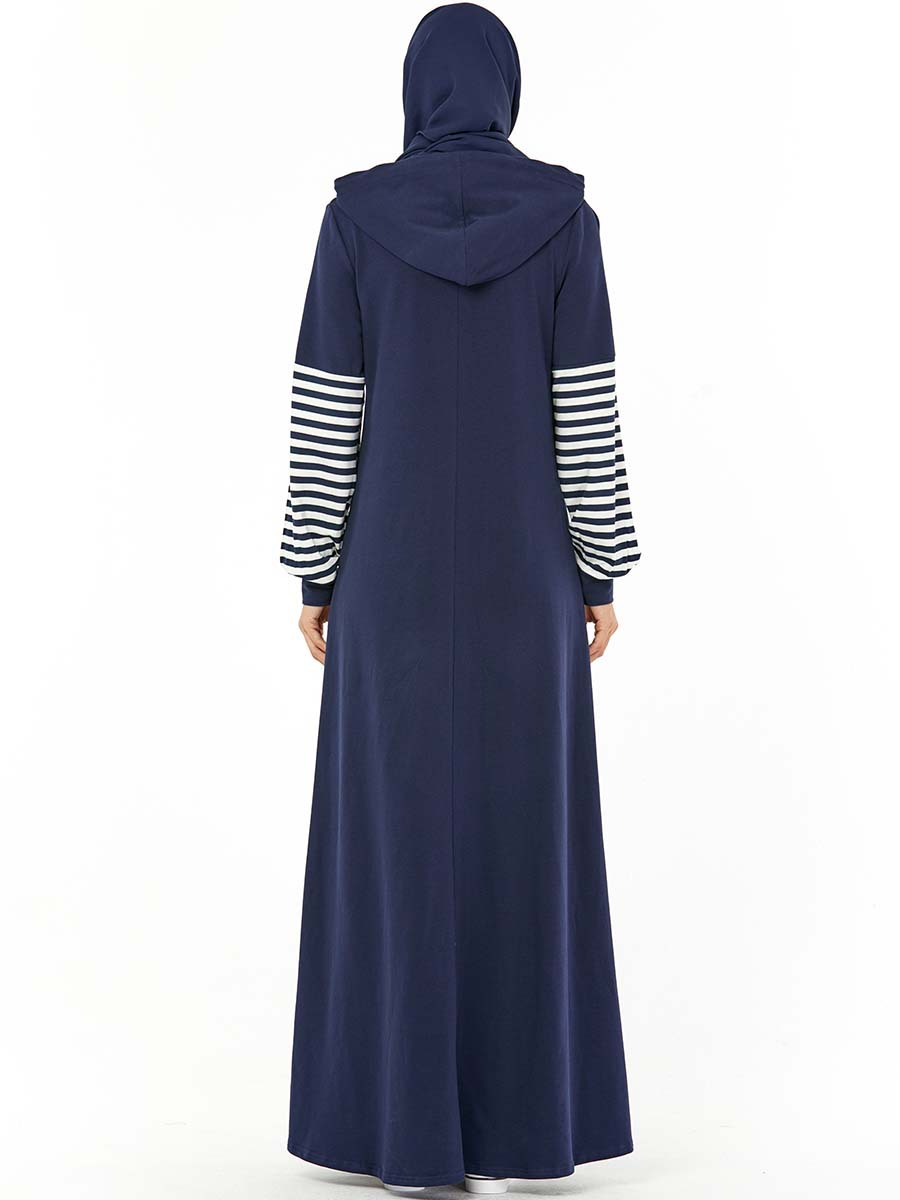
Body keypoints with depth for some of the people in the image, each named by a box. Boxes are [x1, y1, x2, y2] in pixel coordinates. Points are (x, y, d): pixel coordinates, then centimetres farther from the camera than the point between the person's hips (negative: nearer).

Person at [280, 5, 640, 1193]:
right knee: (517, 836, 7)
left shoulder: (356, 217, -3)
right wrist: (604, 570, 3)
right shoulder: (563, 216, -3)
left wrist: (315, 574, 5)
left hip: (396, 568, 0)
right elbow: (589, 413, -5)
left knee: (397, 832, 7)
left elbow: (324, 416, -4)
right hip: (524, 572, 0)